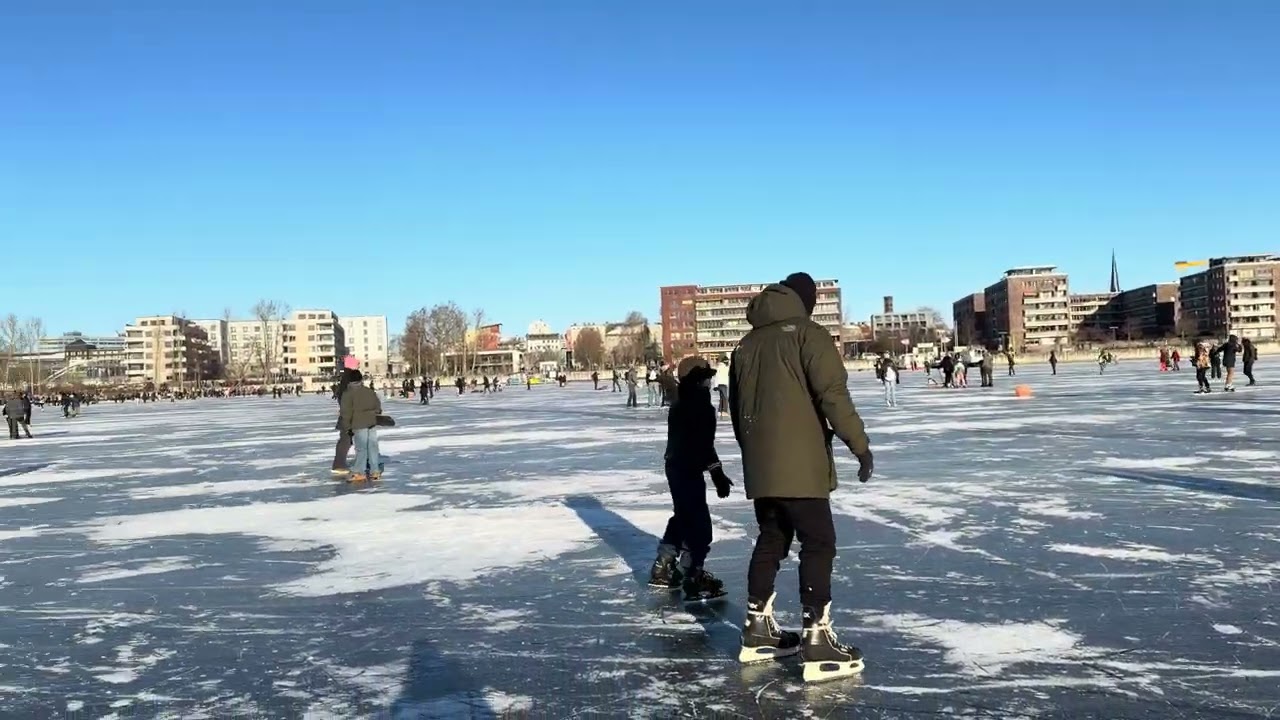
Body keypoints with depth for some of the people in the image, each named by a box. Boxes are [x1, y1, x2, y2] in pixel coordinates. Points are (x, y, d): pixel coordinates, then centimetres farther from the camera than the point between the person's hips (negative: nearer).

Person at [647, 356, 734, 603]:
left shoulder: (681, 405, 12)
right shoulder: (699, 406, -18)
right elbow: (704, 445, -21)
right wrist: (717, 474, -18)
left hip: (676, 466, 11)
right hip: (688, 470, -10)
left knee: (683, 517, 22)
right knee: (698, 523, -7)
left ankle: (663, 568, 31)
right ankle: (693, 579, -5)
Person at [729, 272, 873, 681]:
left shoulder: (748, 343, 15)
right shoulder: (807, 333, -6)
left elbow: (736, 406, 19)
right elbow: (832, 393, -16)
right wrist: (859, 444, -10)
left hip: (760, 465, 7)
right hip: (799, 463, -7)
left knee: (771, 540, 17)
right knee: (818, 543, -2)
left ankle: (757, 632, 24)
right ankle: (818, 643, -4)